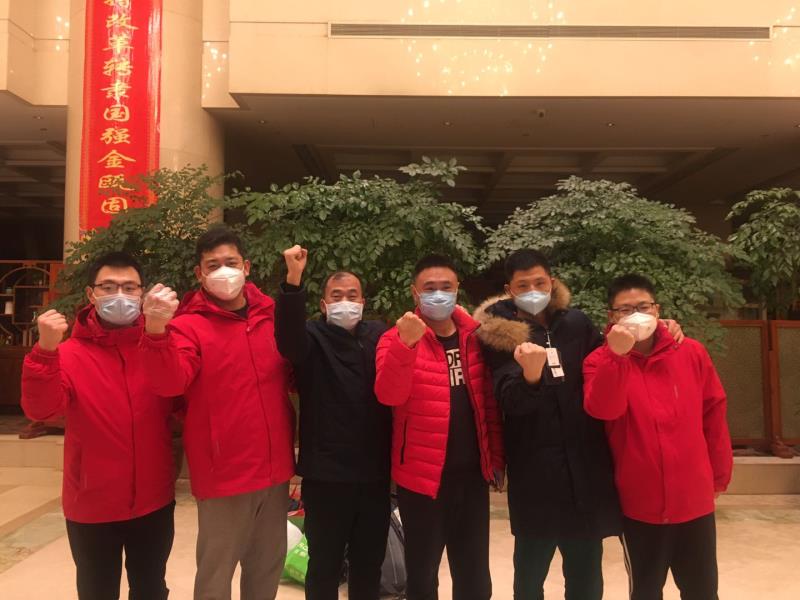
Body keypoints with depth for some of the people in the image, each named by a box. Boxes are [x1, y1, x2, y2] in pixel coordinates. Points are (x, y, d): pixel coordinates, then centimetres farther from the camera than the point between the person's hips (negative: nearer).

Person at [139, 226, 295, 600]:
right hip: (224, 474, -4)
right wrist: (158, 334, -40)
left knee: (269, 566, 20)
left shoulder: (272, 317, 5)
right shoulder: (189, 325, -8)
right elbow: (169, 383, -25)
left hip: (275, 470, 4)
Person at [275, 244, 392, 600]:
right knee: (324, 564, 12)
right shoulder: (313, 337, -3)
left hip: (374, 473, 3)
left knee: (369, 563, 18)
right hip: (326, 474, -3)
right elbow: (288, 337, -27)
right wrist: (293, 279, -38)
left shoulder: (379, 335, 6)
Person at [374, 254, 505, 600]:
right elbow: (389, 396, -22)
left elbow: (489, 402, 9)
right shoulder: (398, 337, -7)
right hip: (422, 476, -3)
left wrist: (496, 457, 7)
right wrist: (406, 343, -35)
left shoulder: (474, 336, 4)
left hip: (472, 474, 3)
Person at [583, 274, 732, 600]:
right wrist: (616, 354, -34)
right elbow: (602, 410, -24)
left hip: (695, 500, 2)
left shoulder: (692, 352, 0)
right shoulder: (600, 360, -7)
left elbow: (713, 412, 7)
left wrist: (720, 471, 12)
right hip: (639, 504, -2)